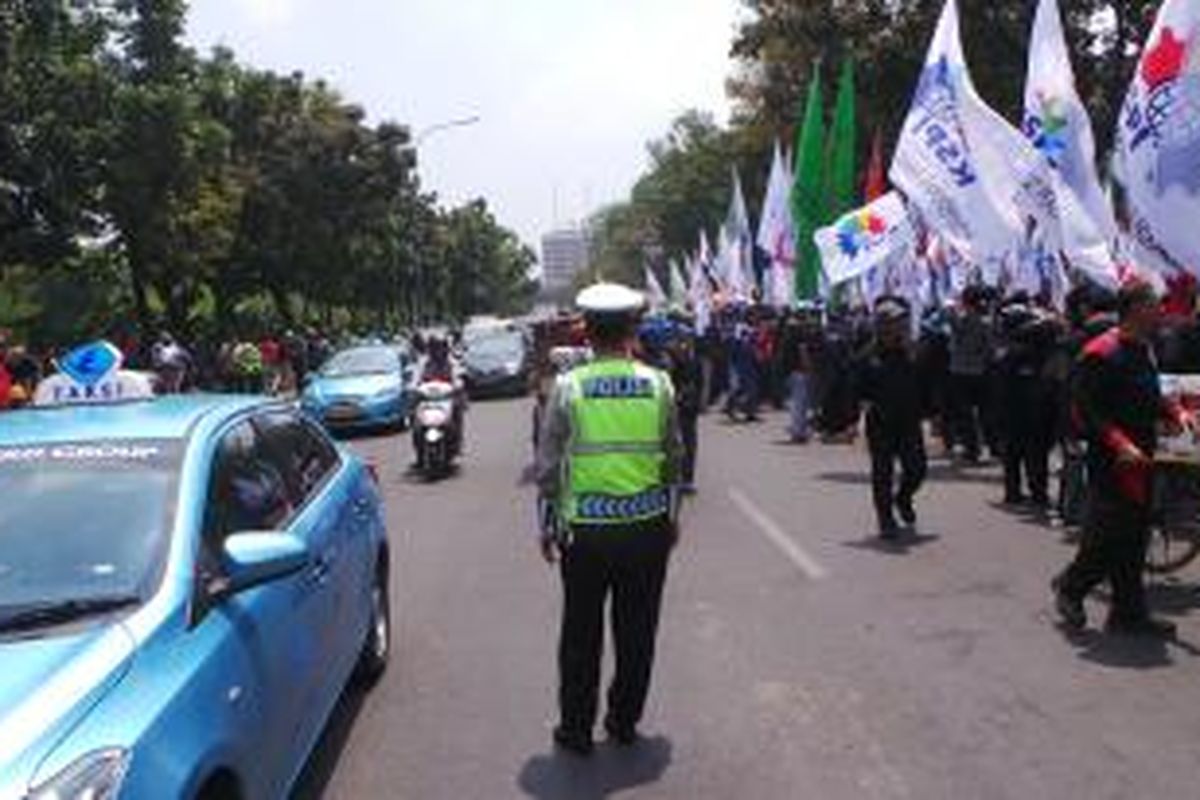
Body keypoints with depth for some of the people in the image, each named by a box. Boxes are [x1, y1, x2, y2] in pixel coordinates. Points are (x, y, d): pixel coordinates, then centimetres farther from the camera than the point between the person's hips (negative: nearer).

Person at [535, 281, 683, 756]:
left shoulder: (568, 387, -8)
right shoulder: (658, 384, -3)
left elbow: (548, 465, -5)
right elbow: (673, 458, 4)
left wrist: (547, 525, 6)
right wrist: (672, 514, 18)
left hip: (586, 529, -1)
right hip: (648, 526, 2)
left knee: (582, 633, 11)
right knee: (637, 630, 15)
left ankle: (576, 730, 21)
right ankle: (624, 722, 27)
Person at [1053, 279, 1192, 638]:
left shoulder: (1144, 350, 12)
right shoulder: (1100, 354, -16)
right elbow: (1087, 411, -19)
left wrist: (1175, 413, 4)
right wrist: (1120, 444, -26)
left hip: (1141, 460, 9)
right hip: (1110, 464, -9)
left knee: (1135, 540, 11)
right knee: (1107, 539, -2)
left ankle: (1129, 613, 19)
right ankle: (1070, 586, 22)